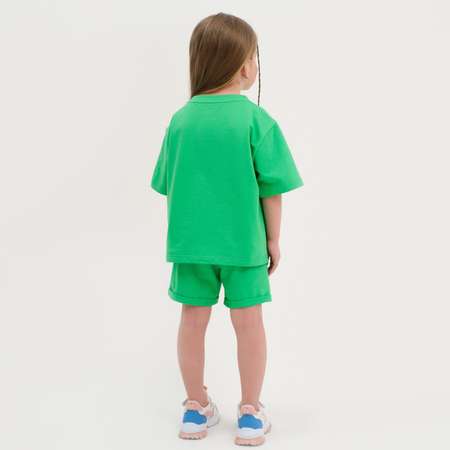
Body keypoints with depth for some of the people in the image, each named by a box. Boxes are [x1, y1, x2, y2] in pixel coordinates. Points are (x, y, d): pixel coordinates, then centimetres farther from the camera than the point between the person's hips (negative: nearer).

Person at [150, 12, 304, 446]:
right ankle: (250, 411, 21)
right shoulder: (256, 120, -10)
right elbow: (271, 187, -8)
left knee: (193, 320, 12)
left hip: (190, 242, 3)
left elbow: (169, 187, 6)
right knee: (248, 322, 9)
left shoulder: (180, 120, 0)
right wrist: (273, 239, 4)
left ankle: (196, 407, 26)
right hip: (244, 242, -3)